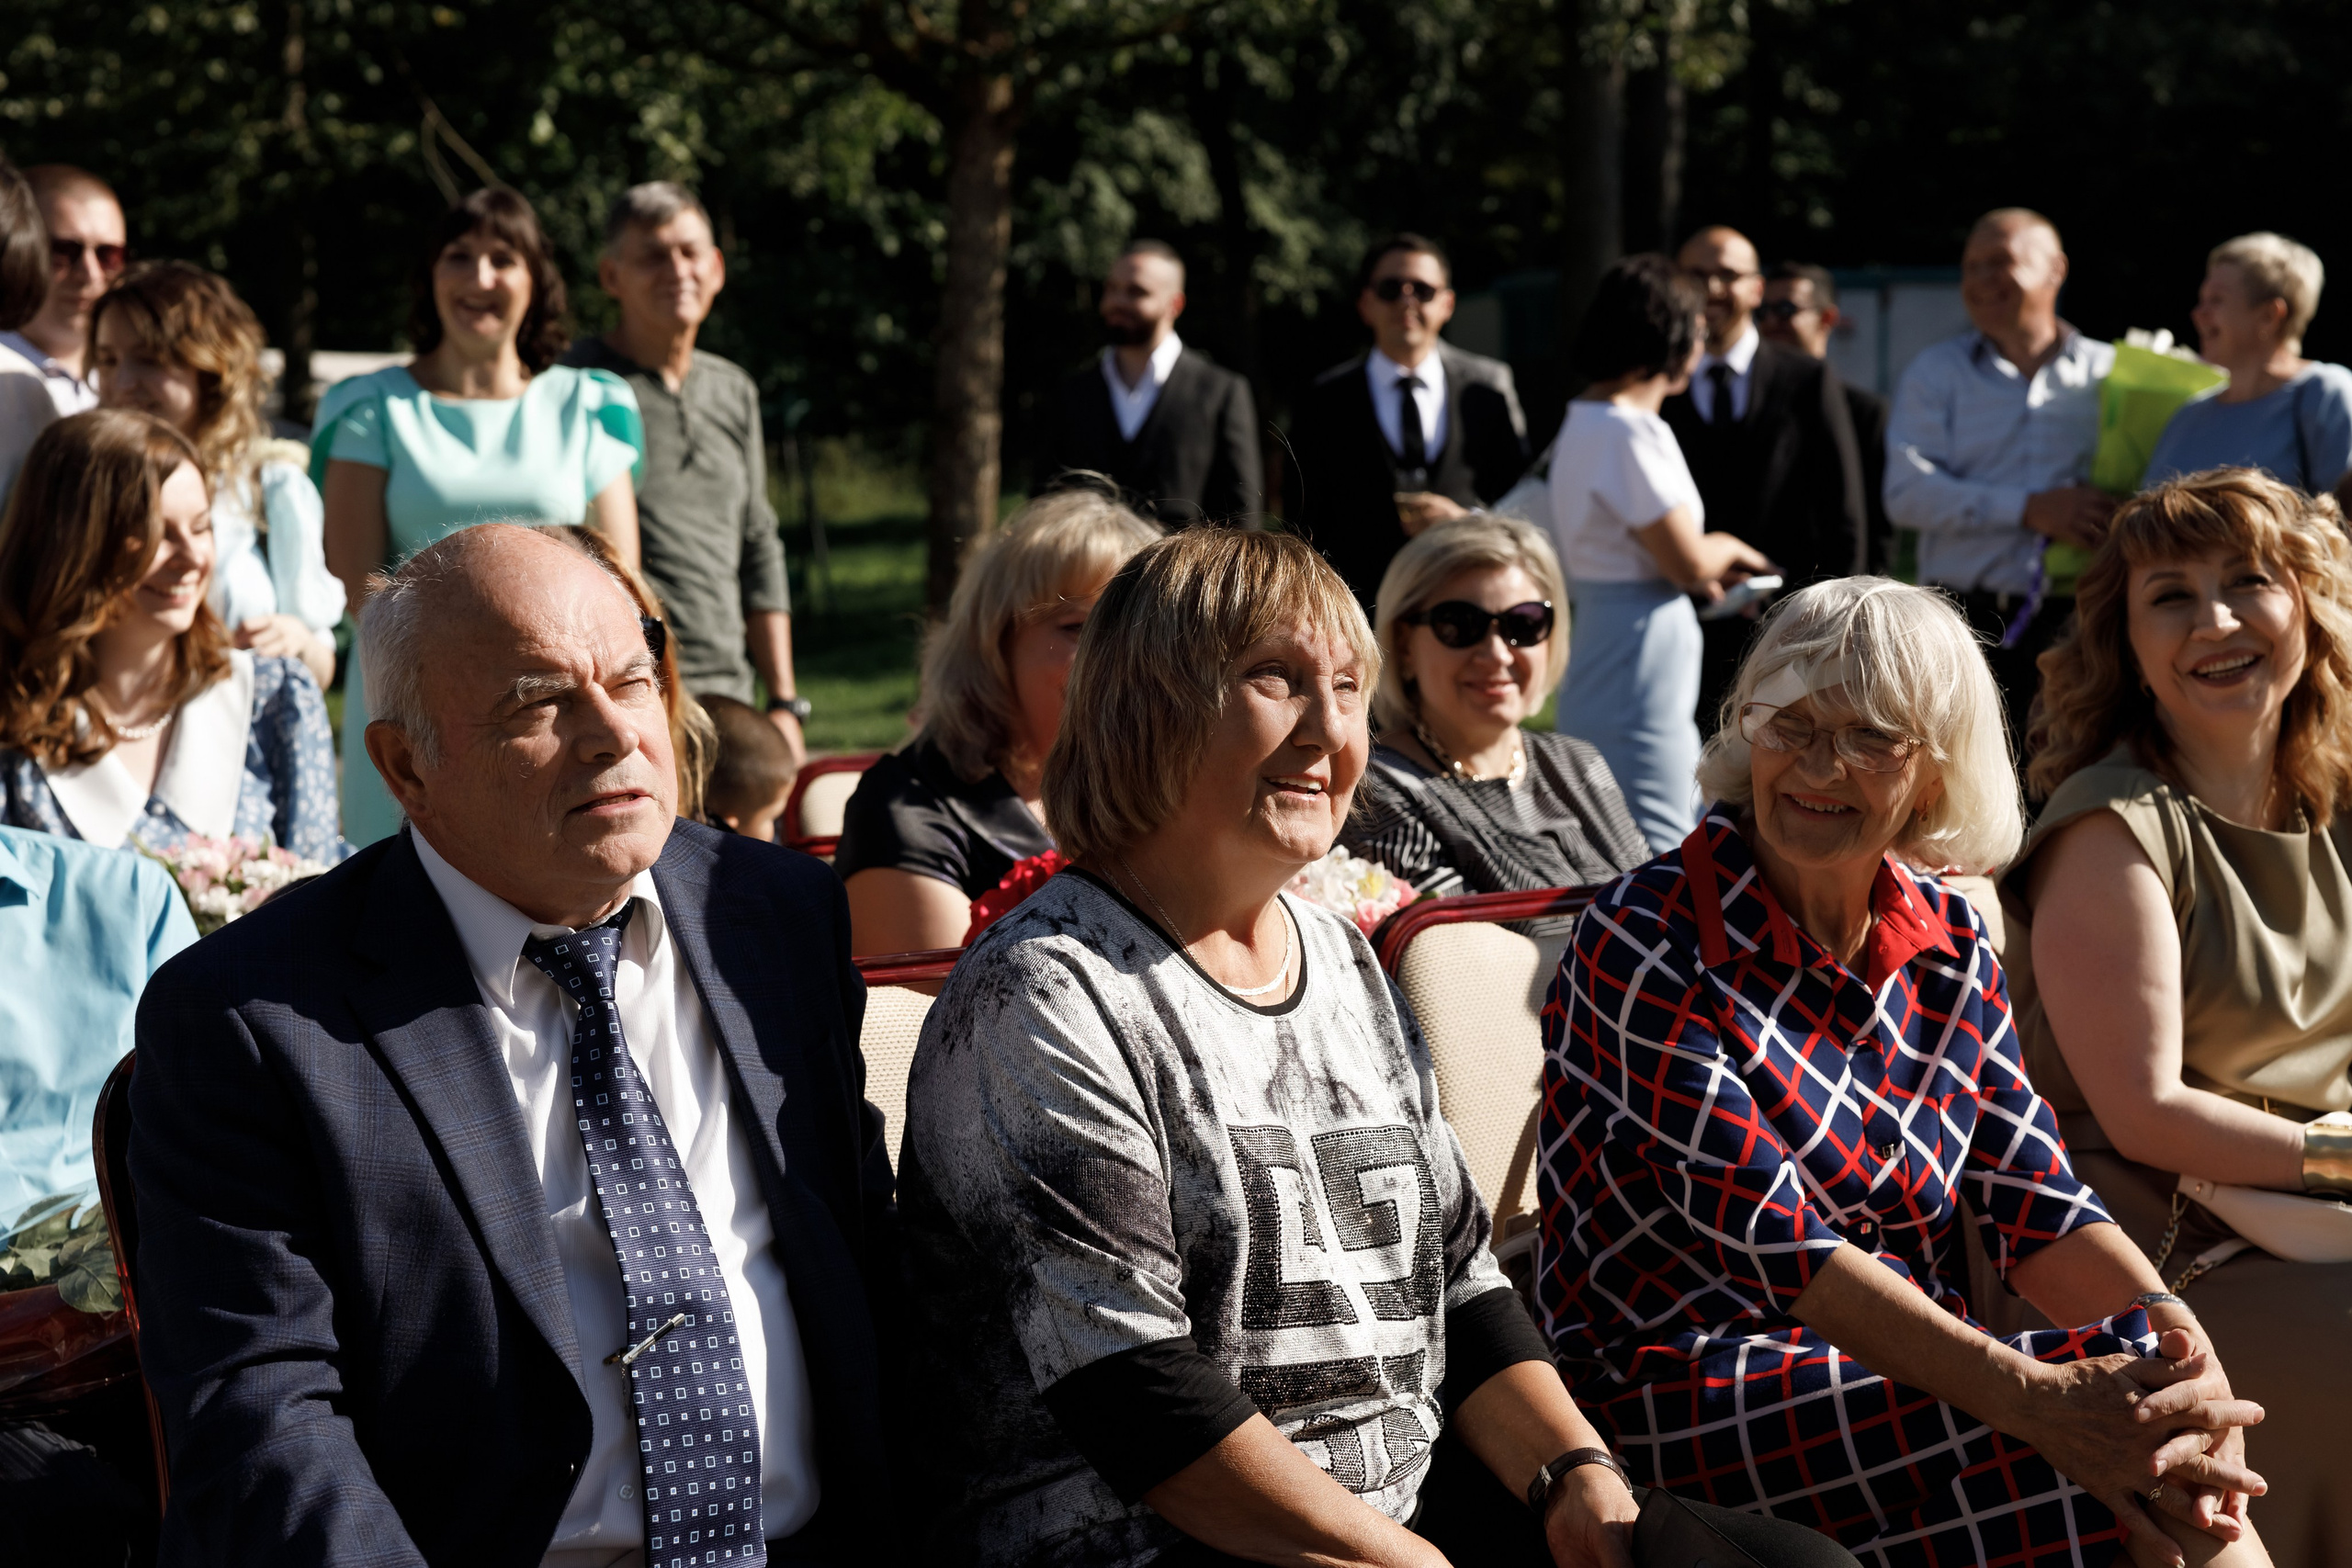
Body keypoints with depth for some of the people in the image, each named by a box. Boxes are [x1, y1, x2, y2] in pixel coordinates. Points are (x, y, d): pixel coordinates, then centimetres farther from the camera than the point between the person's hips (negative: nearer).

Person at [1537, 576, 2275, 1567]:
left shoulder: (1948, 941, 8)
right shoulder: (1646, 944, -12)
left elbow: (2035, 1200, 4)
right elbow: (1769, 1239, -21)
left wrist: (2175, 1330, -18)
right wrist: (2031, 1397, -30)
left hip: (1899, 1366, 6)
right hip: (1677, 1402, -6)